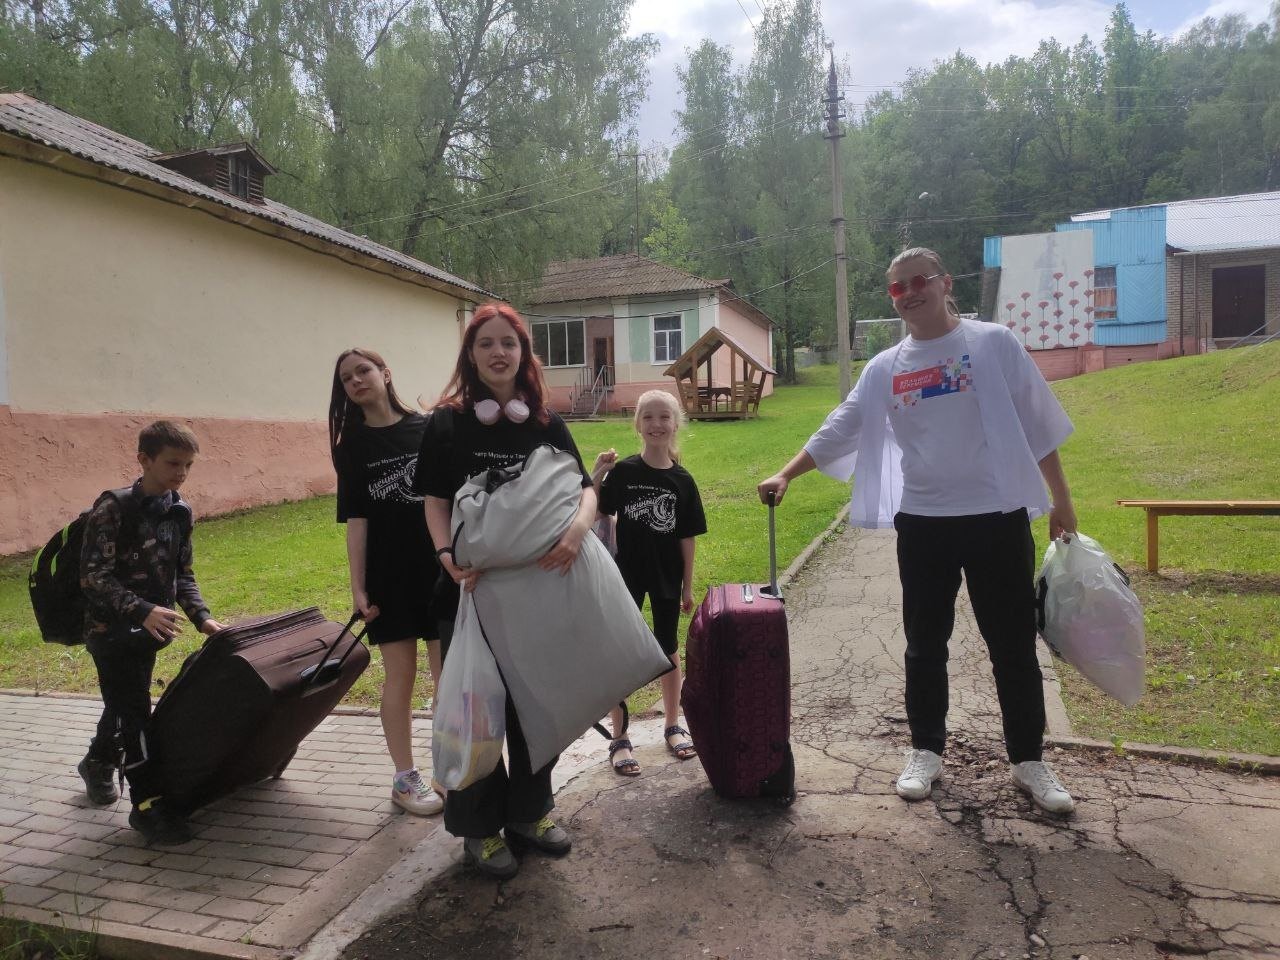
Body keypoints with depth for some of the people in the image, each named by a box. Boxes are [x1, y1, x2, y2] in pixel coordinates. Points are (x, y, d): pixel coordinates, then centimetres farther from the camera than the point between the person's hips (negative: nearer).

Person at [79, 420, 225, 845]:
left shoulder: (180, 512, 1)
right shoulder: (114, 508, -18)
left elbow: (182, 575, 9)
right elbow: (93, 576, -21)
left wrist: (202, 617, -3)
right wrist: (142, 611, -32)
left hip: (146, 629, 7)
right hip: (111, 629, -7)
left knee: (123, 704, 23)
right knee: (135, 711, -6)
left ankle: (98, 763, 48)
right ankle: (148, 803, 2)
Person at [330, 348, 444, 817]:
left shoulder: (429, 429, 2)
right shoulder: (352, 446, 3)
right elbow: (356, 519, -1)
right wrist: (357, 587, -5)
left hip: (441, 569, 1)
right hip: (389, 575, -1)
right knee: (401, 676, 6)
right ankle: (404, 778, 20)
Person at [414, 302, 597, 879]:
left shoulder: (547, 425, 5)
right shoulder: (448, 424, -1)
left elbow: (584, 489, -2)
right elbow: (435, 500, -5)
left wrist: (578, 525, -24)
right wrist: (448, 555, -22)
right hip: (473, 587, -3)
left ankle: (528, 812, 32)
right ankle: (480, 828, 22)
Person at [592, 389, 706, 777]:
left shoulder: (682, 480, -5)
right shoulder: (622, 472, -8)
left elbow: (687, 537, 0)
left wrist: (688, 585, 2)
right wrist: (595, 476, -21)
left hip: (666, 577, 2)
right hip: (626, 574, -1)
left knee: (668, 649, 16)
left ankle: (673, 726, 33)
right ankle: (619, 739, 17)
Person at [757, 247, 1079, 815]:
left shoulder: (994, 344, -1)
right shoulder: (884, 368, 6)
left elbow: (1038, 426, 2)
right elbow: (838, 431, 6)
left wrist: (1061, 500, 2)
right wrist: (785, 475, -5)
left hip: (997, 516, -2)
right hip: (922, 522, 3)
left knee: (1013, 645, 7)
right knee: (925, 645, 11)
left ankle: (1028, 760, 22)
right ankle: (926, 752, 26)